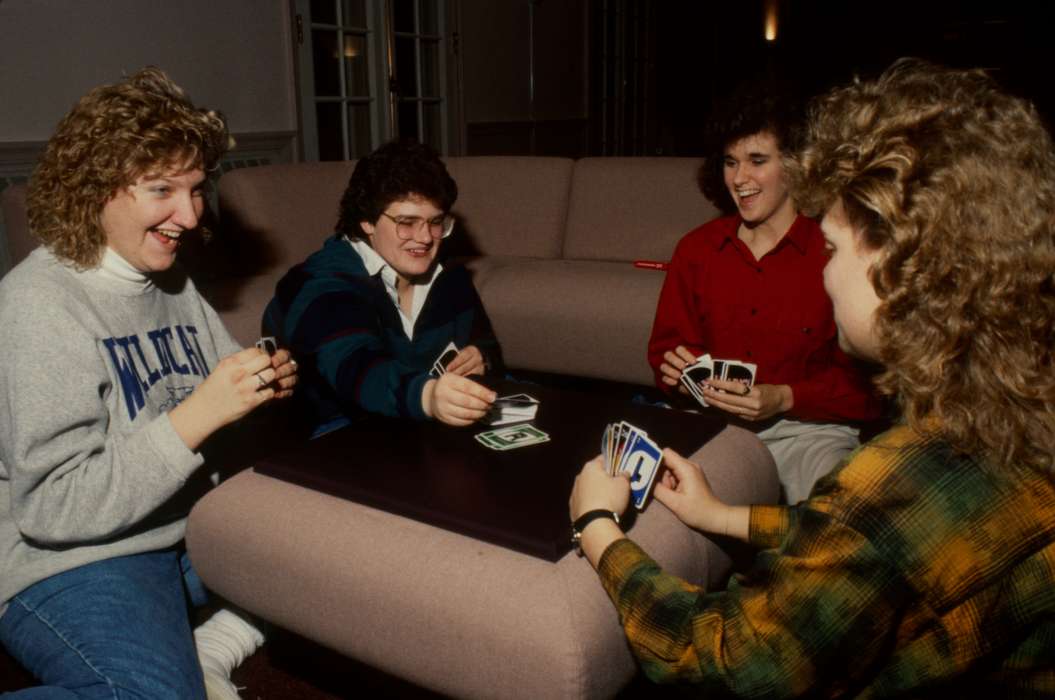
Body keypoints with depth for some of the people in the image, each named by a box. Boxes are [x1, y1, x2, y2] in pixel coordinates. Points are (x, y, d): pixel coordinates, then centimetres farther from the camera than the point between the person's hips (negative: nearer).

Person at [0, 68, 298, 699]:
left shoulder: (171, 280, 8)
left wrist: (264, 388, -8)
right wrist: (196, 415, -27)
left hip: (193, 524, 8)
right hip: (72, 560, -8)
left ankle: (214, 646, -1)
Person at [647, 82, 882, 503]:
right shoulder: (695, 249, 9)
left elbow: (865, 384, -6)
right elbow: (666, 346, 14)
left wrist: (783, 398, -20)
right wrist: (675, 369, -10)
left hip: (807, 428, -3)